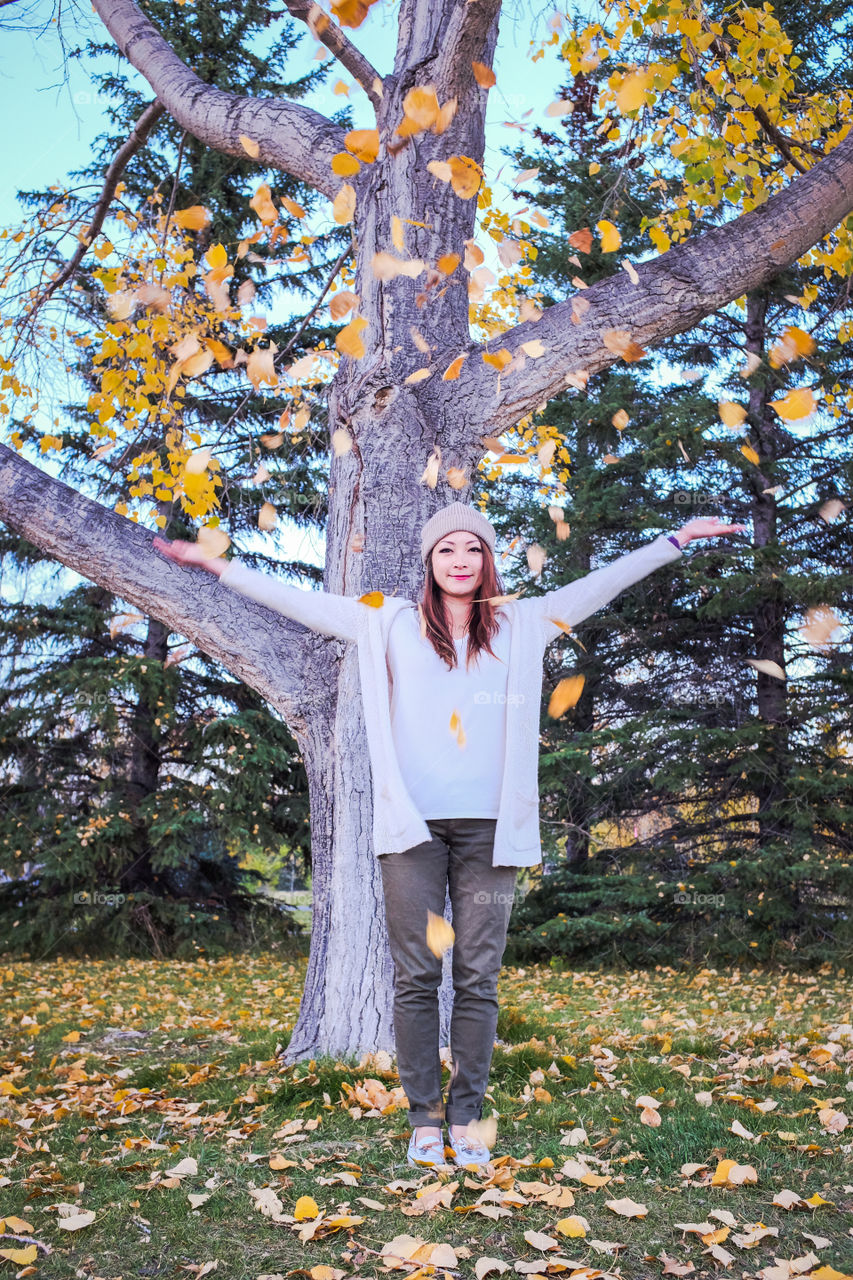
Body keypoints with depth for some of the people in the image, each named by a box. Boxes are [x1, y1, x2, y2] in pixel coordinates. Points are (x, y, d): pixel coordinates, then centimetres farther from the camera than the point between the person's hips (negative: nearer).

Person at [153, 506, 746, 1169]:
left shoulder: (522, 624, 12)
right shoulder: (394, 623, 10)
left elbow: (600, 584, 15)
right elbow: (305, 603, 10)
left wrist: (677, 539, 13)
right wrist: (218, 564, 9)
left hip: (489, 828, 1)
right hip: (414, 825, 0)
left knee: (478, 980, 3)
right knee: (416, 978, 2)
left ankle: (467, 1119, 14)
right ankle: (424, 1119, 12)